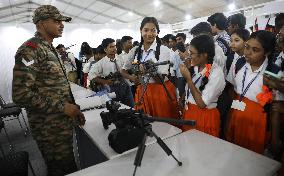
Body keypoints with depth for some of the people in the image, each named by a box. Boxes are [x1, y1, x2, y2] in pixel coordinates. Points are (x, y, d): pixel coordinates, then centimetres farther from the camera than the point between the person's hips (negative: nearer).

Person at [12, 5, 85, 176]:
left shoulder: (50, 49, 14)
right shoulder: (30, 50, -16)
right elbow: (21, 94, -23)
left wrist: (74, 109, 9)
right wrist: (62, 107, -20)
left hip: (64, 122, 9)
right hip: (51, 128, -9)